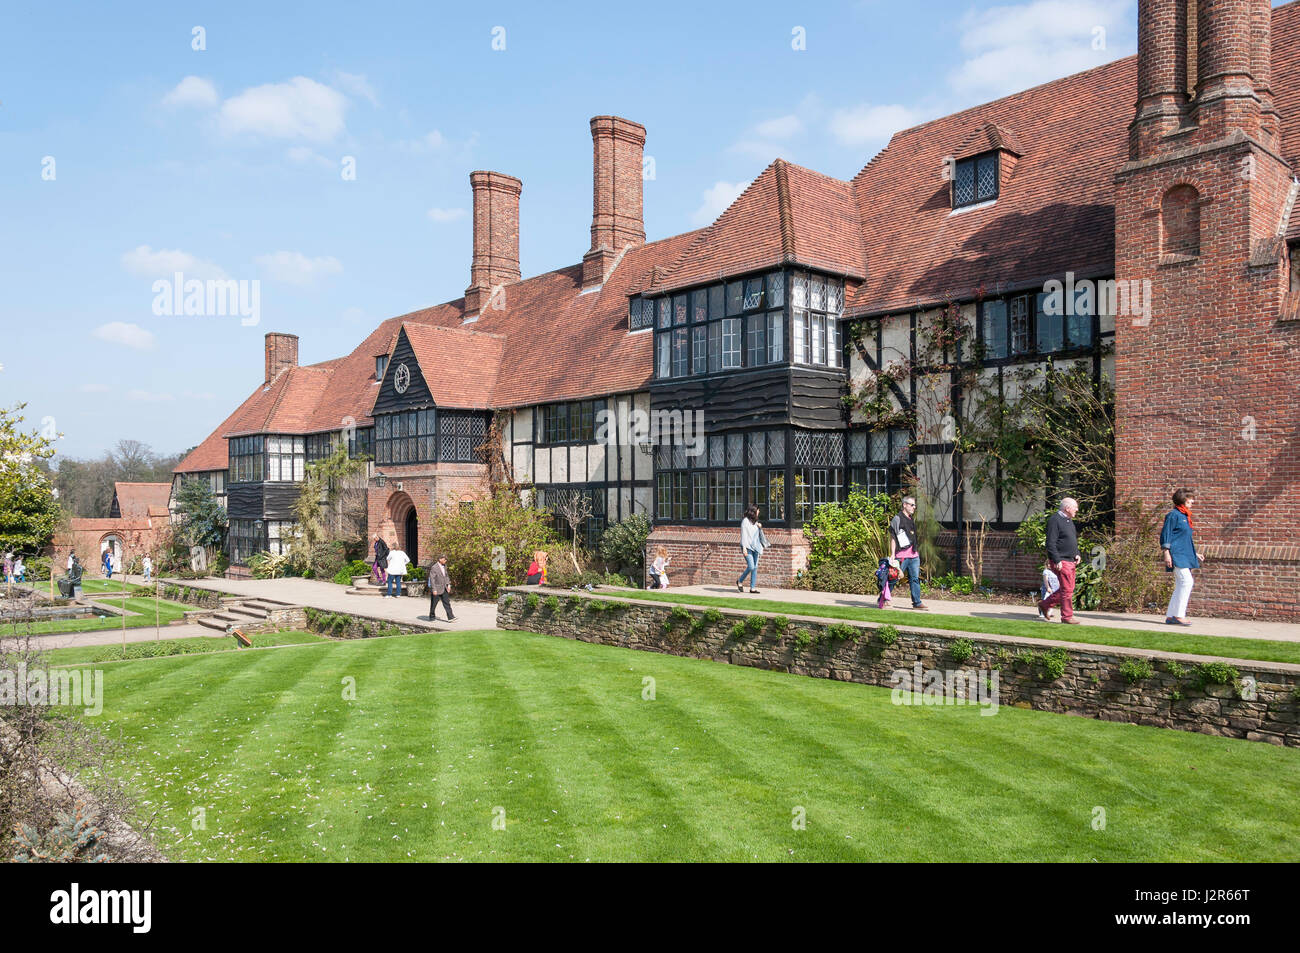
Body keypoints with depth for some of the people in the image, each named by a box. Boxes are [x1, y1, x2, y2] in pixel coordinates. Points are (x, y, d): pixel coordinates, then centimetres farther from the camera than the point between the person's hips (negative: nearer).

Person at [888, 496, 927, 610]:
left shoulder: (912, 518, 18)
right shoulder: (897, 518, -7)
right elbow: (892, 537, -10)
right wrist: (892, 554, -15)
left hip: (914, 555, 7)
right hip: (902, 556, -7)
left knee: (915, 578, 5)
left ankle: (917, 602, 7)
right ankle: (882, 600, 10)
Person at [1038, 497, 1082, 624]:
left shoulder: (1069, 520, 17)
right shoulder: (1054, 520, -13)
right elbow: (1051, 543, -18)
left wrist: (1077, 554, 12)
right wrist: (1057, 560, -22)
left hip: (1071, 561, 10)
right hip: (1061, 561, -9)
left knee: (1068, 589, 13)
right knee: (1067, 589, -6)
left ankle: (1044, 604, 24)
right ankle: (1067, 616, 3)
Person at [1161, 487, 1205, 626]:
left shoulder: (1185, 517, 19)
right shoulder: (1173, 515, -7)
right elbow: (1166, 534, -11)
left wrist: (1195, 554, 27)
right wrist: (1166, 553, -17)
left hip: (1186, 555, 10)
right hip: (1176, 555, -10)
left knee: (1181, 585, 7)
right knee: (1187, 581, -17)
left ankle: (1170, 616, 10)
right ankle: (1178, 614, -14)